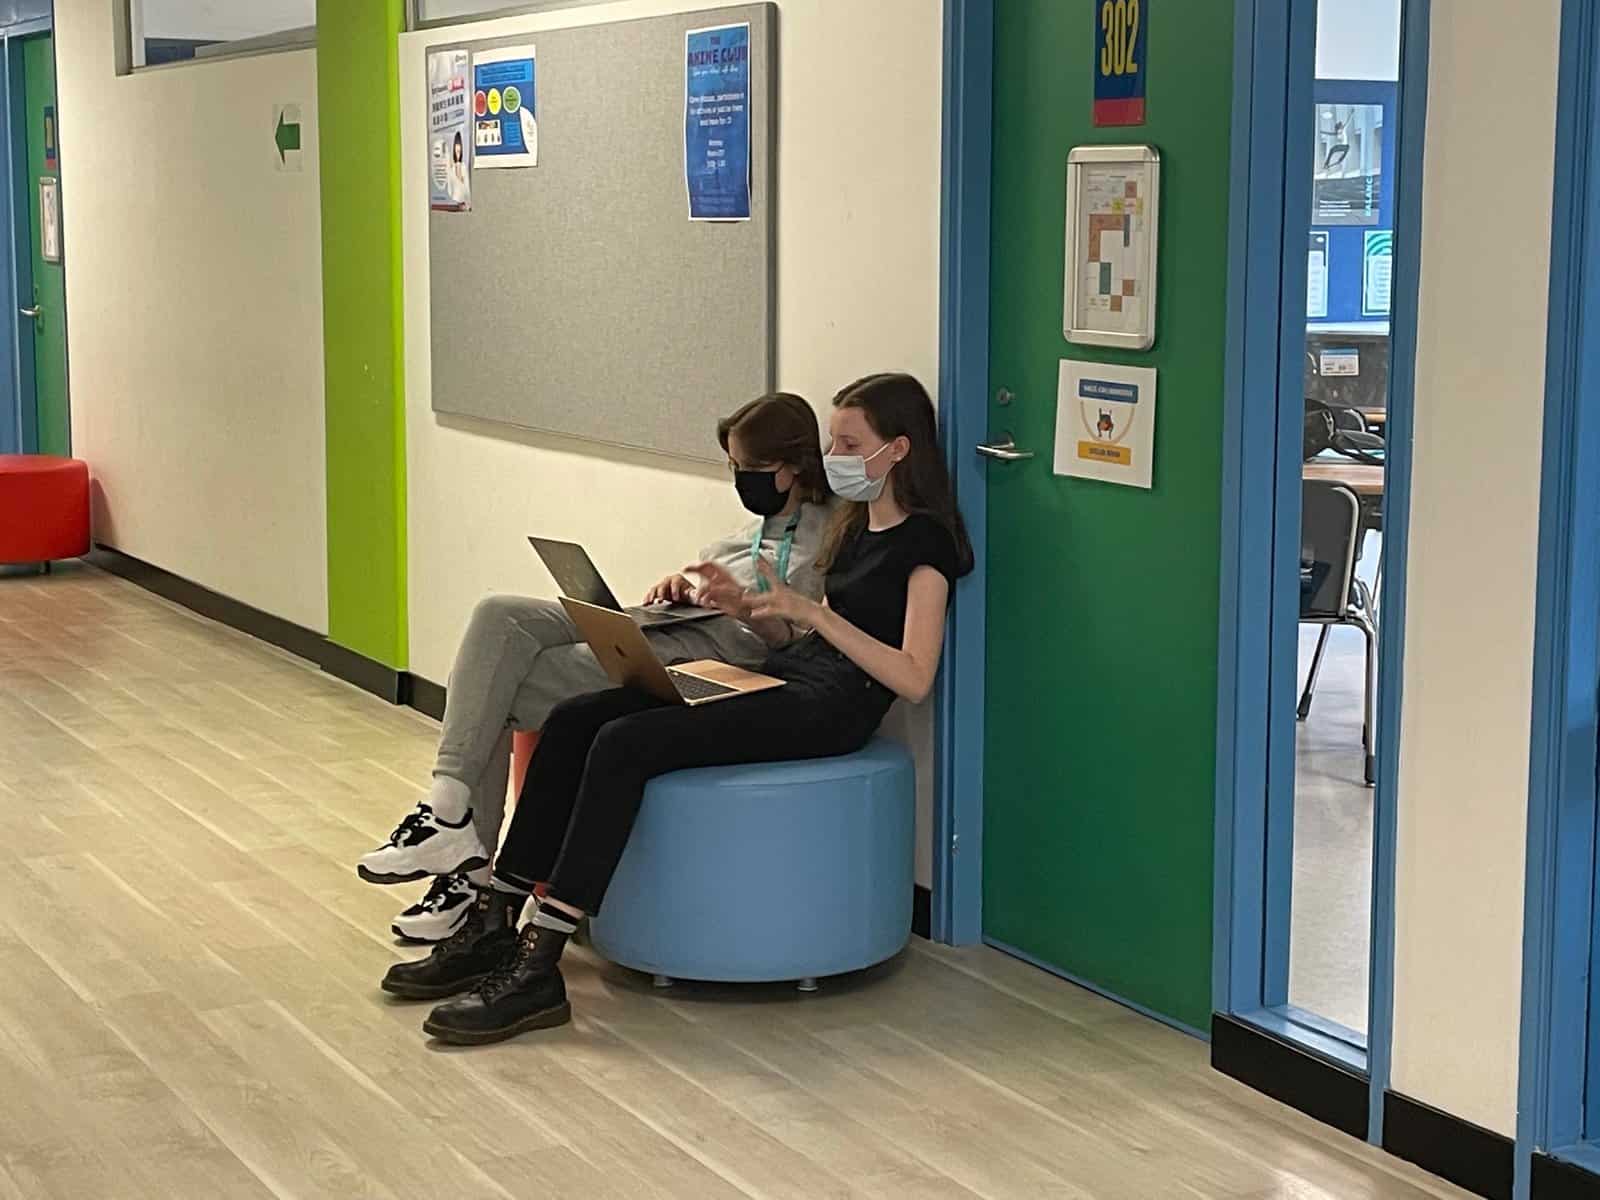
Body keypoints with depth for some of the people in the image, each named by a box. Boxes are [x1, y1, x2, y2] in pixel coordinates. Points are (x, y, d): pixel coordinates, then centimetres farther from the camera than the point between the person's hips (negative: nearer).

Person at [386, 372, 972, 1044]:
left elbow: (913, 679, -16)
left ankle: (537, 972, -27)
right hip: (786, 683, 9)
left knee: (624, 744, -26)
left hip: (833, 710, -9)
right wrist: (745, 608, 5)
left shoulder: (924, 542, -7)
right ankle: (495, 927, -6)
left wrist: (810, 611, -20)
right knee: (573, 722, -7)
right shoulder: (857, 525, 20)